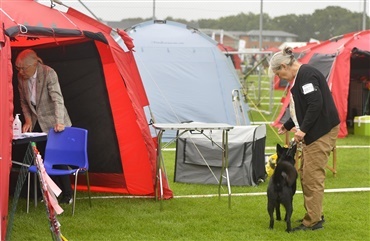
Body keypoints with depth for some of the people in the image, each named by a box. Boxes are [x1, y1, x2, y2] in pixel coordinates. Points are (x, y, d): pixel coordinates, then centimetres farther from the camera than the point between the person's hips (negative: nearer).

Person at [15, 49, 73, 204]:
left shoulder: (49, 74, -23)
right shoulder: (21, 77, -5)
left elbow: (57, 99, -29)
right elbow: (24, 102, 8)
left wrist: (59, 121, -39)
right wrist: (28, 120, -4)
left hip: (52, 123, -6)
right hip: (37, 123, 6)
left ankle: (67, 194, 5)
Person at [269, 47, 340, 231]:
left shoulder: (307, 75, -16)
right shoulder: (300, 77, 16)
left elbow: (316, 104, -25)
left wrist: (303, 130, -24)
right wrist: (287, 126, 31)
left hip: (323, 131, -11)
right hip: (314, 133, 11)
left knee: (313, 175, -8)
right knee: (305, 173, 14)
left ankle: (313, 221, -4)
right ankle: (315, 214, 22)